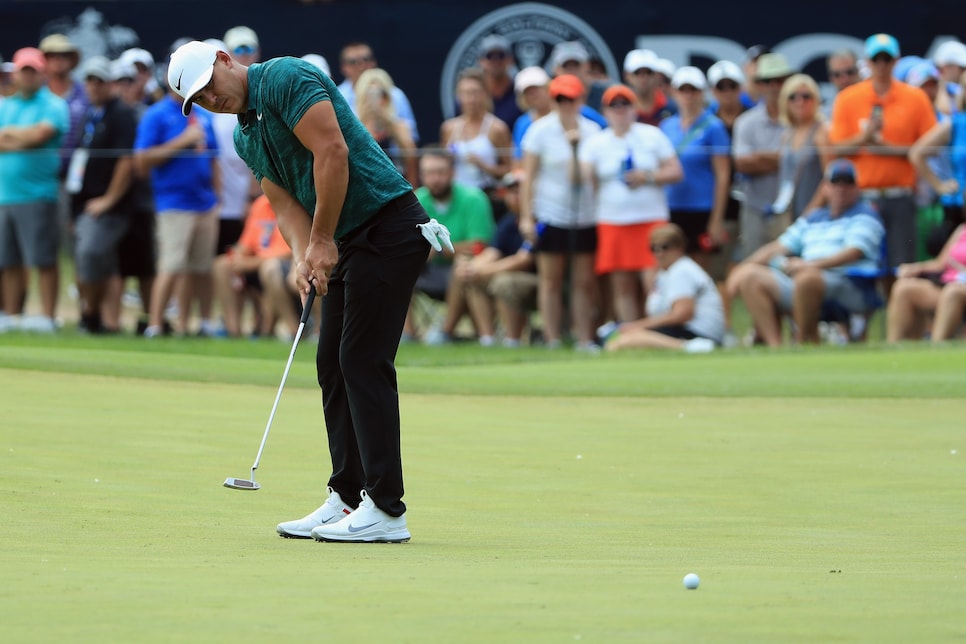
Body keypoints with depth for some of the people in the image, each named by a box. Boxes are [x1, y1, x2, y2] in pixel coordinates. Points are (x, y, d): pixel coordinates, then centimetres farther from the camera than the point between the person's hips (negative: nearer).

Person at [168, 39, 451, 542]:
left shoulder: (285, 78, -12)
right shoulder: (246, 138, 17)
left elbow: (332, 151, -21)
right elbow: (286, 203, 11)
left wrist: (322, 241, -16)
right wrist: (303, 260, -9)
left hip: (388, 226, -10)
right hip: (346, 244, 10)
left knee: (363, 362, -12)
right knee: (333, 364, 9)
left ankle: (386, 510, -12)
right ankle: (348, 497, 14)